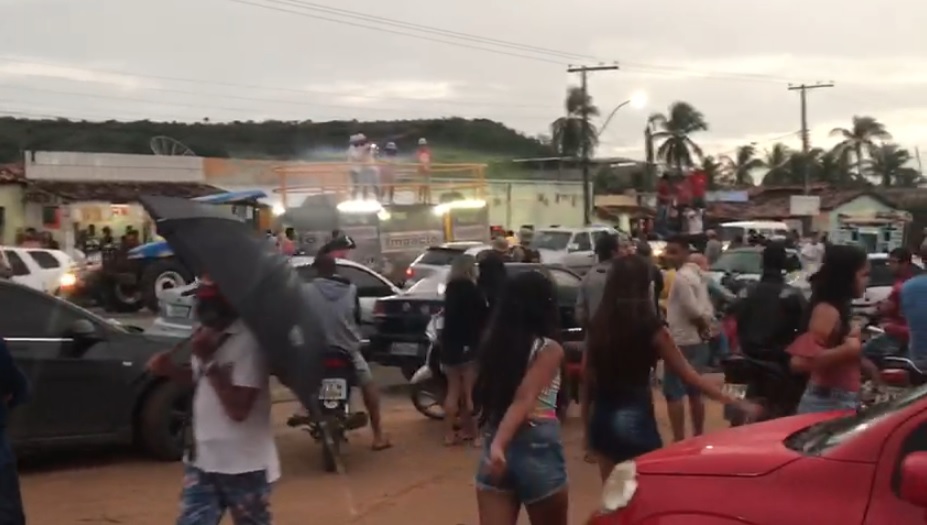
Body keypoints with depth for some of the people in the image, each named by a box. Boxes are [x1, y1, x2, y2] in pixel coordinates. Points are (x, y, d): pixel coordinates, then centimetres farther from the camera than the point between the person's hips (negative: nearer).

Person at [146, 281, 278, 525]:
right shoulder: (209, 334, 5)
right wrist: (169, 369, 2)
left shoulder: (249, 341, -21)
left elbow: (238, 408, -23)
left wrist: (208, 360, -23)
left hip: (244, 465, -7)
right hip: (203, 459, 7)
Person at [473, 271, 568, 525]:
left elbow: (487, 393, 6)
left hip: (496, 444, 4)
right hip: (536, 446, -4)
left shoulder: (495, 343, 6)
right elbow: (523, 400, -20)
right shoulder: (549, 349, -10)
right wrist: (500, 444, -27)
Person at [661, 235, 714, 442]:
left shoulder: (681, 277, -16)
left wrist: (702, 324, -4)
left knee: (673, 394, -6)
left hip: (682, 343, -10)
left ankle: (679, 440, -7)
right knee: (695, 392, 17)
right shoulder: (695, 274, 14)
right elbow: (707, 311, 13)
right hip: (699, 342, 10)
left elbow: (693, 311, -21)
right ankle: (698, 436, 24)